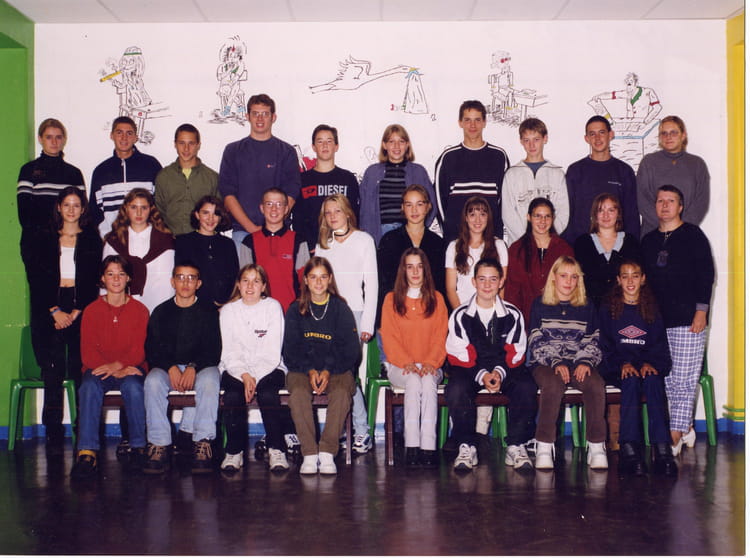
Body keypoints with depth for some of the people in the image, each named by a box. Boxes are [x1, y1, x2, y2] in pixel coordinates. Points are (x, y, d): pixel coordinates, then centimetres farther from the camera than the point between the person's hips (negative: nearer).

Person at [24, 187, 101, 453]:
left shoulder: (92, 239, 11)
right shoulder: (43, 238, 12)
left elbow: (93, 279, 4)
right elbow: (35, 278, 5)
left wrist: (76, 311, -7)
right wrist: (54, 310, -6)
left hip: (82, 309, 0)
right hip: (48, 309, 0)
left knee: (82, 370, -7)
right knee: (52, 373, -7)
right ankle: (54, 436, -5)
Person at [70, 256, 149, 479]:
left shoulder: (139, 310, 7)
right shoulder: (92, 310, 8)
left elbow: (139, 352, -1)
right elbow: (88, 352, -1)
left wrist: (116, 365, -21)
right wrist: (116, 370, -15)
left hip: (130, 369, -1)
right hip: (98, 369, 1)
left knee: (133, 386, -35)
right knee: (90, 386, -33)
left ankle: (139, 447, -22)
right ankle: (87, 452, -37)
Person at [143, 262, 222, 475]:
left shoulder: (209, 311, 8)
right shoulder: (161, 312, 12)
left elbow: (214, 351, -1)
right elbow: (152, 350, 3)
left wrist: (193, 368, -20)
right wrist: (171, 368, -17)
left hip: (201, 367, -1)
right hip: (167, 367, 1)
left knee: (209, 380, -36)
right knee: (153, 381, -32)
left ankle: (203, 442, -34)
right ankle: (159, 445, -30)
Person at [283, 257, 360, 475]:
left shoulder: (341, 309, 6)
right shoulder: (295, 310, 9)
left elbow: (350, 351, 2)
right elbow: (290, 350, 5)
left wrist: (328, 371, -13)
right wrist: (310, 371, -12)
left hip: (336, 369, -1)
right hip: (302, 368, 1)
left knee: (342, 392, -33)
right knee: (298, 393, -32)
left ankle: (327, 452, -29)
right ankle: (309, 454, -30)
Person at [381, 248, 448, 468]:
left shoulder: (436, 299, 13)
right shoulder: (391, 299, 10)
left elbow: (441, 337, 6)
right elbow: (389, 338, 2)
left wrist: (430, 363, -11)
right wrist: (406, 362, -13)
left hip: (430, 366, 1)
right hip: (399, 366, -1)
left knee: (428, 382, -33)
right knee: (413, 381, -33)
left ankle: (428, 447, -39)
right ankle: (412, 447, -37)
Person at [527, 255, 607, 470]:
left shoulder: (586, 308, 17)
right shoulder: (540, 306, 11)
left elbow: (592, 342, 11)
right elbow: (537, 342, 2)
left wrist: (586, 362, -10)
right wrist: (556, 363, -13)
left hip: (578, 364, 2)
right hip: (546, 363, -2)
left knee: (596, 383, -31)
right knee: (553, 384, -36)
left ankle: (597, 446, -25)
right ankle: (544, 447, -31)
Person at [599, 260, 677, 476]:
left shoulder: (651, 309, 15)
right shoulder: (607, 309, 10)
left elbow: (660, 344, 10)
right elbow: (605, 345, 3)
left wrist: (650, 363, -11)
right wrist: (623, 364, -15)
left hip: (648, 365, 1)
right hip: (617, 367, -1)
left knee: (653, 380, -33)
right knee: (631, 380, -35)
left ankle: (662, 451, -42)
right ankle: (629, 451, -44)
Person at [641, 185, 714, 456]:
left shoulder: (693, 235, 3)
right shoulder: (648, 240, 16)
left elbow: (706, 274, -2)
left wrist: (701, 310, -9)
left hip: (688, 320, -5)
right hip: (656, 320, 5)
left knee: (683, 380, -5)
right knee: (665, 380, 3)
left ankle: (675, 436, -1)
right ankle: (686, 428, 18)